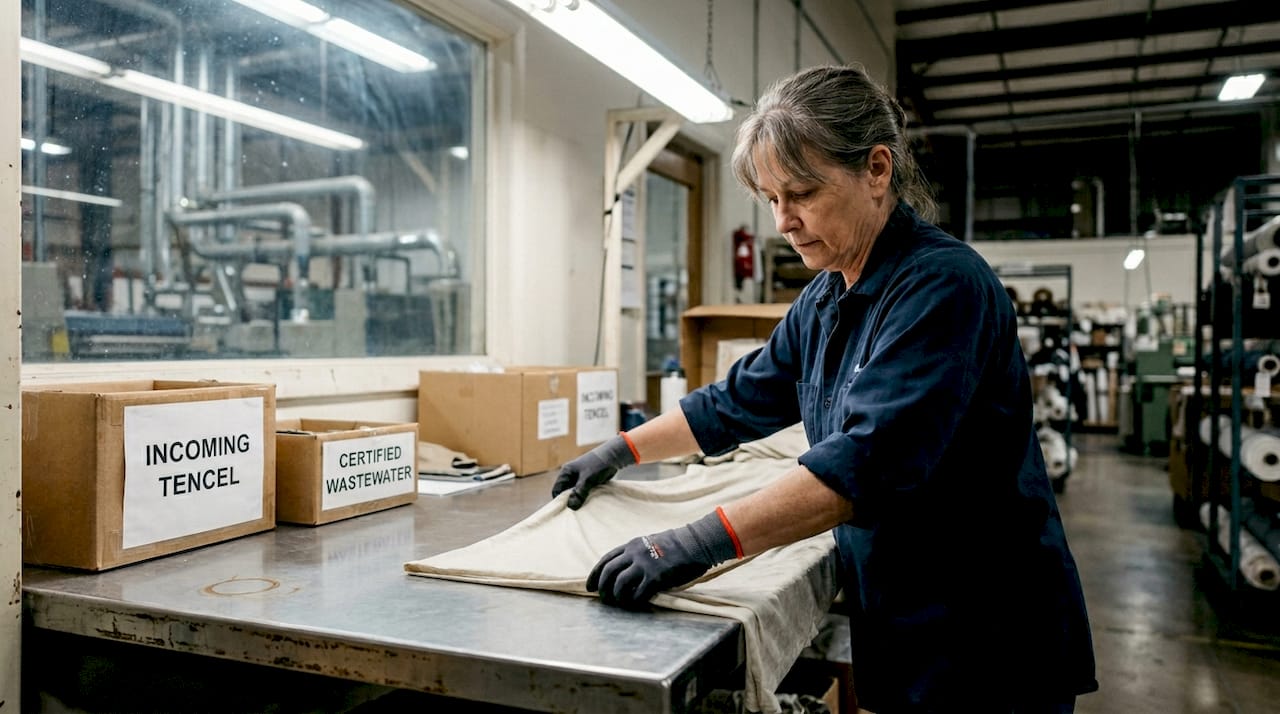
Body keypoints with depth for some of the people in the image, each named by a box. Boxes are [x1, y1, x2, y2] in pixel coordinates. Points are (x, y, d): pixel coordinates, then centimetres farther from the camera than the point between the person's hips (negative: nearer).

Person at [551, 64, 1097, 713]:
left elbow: (869, 460, -33)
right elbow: (739, 401, 15)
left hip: (986, 642, -7)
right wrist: (623, 450, 13)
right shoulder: (824, 300, 4)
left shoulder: (943, 284, -22)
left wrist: (701, 542, -39)